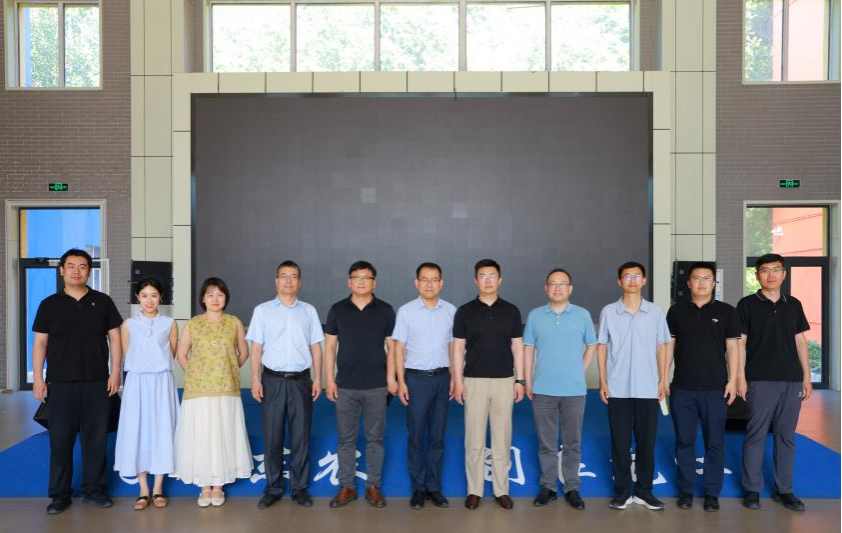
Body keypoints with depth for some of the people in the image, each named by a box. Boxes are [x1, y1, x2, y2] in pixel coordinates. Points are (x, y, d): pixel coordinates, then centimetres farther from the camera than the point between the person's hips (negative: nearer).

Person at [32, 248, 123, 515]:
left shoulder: (103, 302, 5)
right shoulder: (49, 304, 5)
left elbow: (114, 338, 6)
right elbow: (40, 343, 5)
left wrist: (115, 372, -1)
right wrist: (38, 378, -2)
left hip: (97, 383, 1)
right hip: (60, 383, 0)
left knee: (96, 438, 6)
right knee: (60, 440, 3)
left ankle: (94, 489, 18)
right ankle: (60, 494, 15)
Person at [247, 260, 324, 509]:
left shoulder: (309, 311, 8)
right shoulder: (262, 310, 5)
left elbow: (315, 347, 8)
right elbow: (256, 347, 3)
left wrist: (317, 378, 1)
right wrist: (255, 379, -5)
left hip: (301, 380, 1)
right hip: (273, 380, -1)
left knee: (301, 437, 4)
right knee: (272, 437, 4)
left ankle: (299, 488, 15)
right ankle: (273, 489, 16)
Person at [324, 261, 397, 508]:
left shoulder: (385, 310, 1)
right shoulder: (337, 310, 2)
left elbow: (391, 346, 4)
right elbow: (329, 346, 4)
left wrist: (391, 378, -3)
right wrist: (329, 380, -1)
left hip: (376, 386, 0)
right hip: (345, 386, 1)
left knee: (375, 438, 7)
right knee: (346, 439, 8)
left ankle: (373, 486, 19)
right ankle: (347, 487, 19)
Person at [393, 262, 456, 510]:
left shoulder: (451, 311, 4)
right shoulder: (405, 311, -2)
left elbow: (453, 347, 9)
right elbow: (399, 348, -1)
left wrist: (455, 379, 4)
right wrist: (401, 381, -7)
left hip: (442, 377, 2)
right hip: (416, 378, -2)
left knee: (437, 435, 8)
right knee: (416, 435, 3)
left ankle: (434, 487, 17)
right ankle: (418, 487, 14)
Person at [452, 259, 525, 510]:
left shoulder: (511, 311, 4)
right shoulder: (465, 312, 0)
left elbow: (517, 347, 6)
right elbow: (458, 348, 0)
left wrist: (520, 380, 0)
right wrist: (457, 381, -7)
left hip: (504, 381, 1)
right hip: (474, 381, -1)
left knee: (502, 438, 6)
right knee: (474, 439, 3)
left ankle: (501, 490, 17)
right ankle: (474, 490, 14)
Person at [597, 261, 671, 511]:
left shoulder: (656, 311, 3)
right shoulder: (608, 312, 1)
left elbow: (661, 347, 8)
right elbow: (602, 347, 4)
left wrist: (662, 380, 2)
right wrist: (602, 381, -1)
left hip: (648, 388, 1)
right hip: (618, 388, -1)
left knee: (646, 441, 7)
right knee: (620, 441, 5)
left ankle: (644, 490, 19)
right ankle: (622, 490, 15)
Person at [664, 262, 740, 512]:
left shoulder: (726, 311, 2)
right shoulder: (676, 310, 5)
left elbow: (732, 347, 2)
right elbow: (668, 346, 8)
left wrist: (732, 381, -5)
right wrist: (663, 379, 4)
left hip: (715, 388, -1)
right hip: (682, 388, 1)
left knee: (715, 443, 5)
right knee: (684, 441, 8)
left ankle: (712, 492, 17)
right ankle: (686, 490, 19)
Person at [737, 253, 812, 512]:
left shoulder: (794, 304, 11)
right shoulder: (747, 304, 0)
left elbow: (800, 342, 13)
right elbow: (740, 343, -2)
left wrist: (807, 377, 7)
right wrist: (740, 377, -8)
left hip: (791, 380, 3)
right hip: (760, 380, -3)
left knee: (786, 436, 8)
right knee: (756, 435, 1)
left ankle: (784, 489, 18)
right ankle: (752, 489, 10)